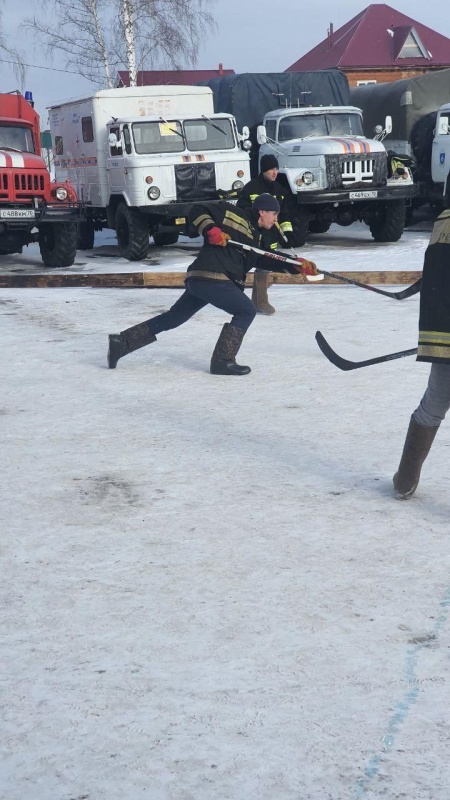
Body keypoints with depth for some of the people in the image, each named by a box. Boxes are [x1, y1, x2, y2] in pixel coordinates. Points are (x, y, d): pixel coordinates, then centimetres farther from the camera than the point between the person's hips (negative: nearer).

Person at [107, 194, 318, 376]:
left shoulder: (256, 237, 23)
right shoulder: (232, 215, -2)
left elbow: (270, 260, 19)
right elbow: (197, 211, -1)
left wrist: (298, 265, 9)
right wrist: (212, 230, -15)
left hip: (200, 280, 9)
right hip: (210, 278, -9)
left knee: (172, 318, 14)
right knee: (246, 311, -6)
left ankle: (121, 343, 17)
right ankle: (222, 361, -7)